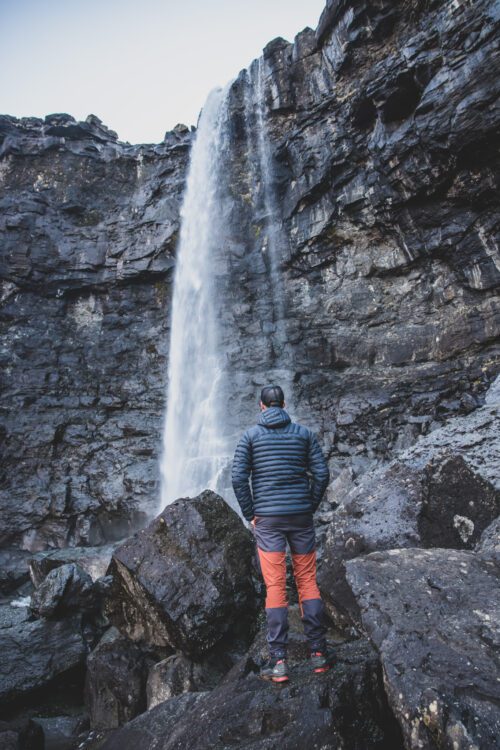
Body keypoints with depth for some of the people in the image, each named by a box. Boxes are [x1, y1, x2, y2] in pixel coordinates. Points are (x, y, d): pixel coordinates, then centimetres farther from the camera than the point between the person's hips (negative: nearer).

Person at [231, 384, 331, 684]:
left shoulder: (250, 435, 0)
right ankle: (318, 652, 19)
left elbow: (238, 477, -6)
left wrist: (250, 514, 3)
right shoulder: (304, 433, 3)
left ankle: (279, 661, 9)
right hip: (301, 516, 2)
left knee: (275, 587, 5)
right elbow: (322, 474, -1)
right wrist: (311, 506, 9)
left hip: (267, 518, -1)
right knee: (308, 581, 13)